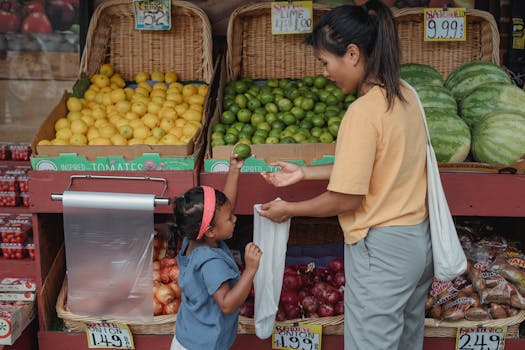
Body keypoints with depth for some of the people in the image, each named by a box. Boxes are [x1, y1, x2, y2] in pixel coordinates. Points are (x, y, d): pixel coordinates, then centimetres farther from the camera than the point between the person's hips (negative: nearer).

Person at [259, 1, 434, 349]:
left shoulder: (363, 112, -23)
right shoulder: (405, 94, 3)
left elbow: (346, 200, -19)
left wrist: (288, 210, -3)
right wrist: (305, 173, 11)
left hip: (381, 250, -9)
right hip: (419, 242, 9)